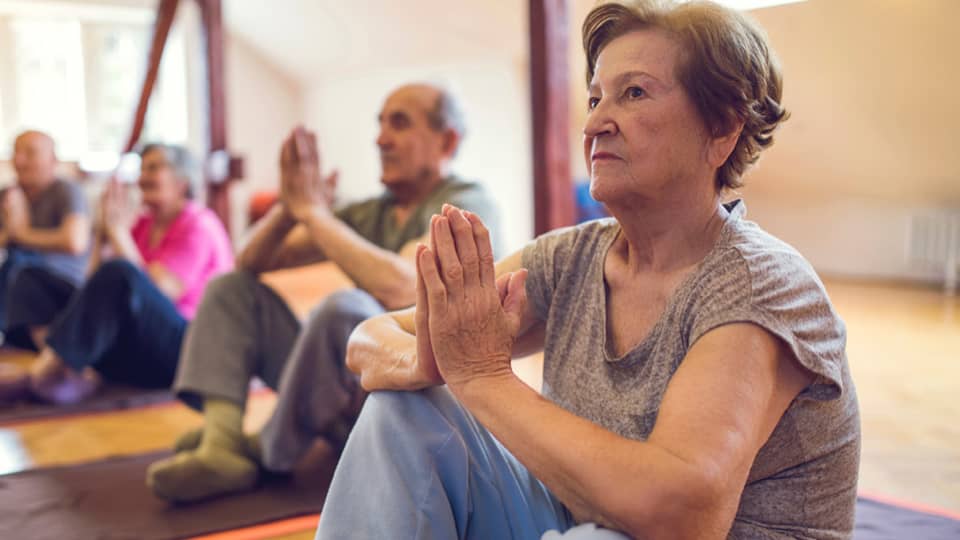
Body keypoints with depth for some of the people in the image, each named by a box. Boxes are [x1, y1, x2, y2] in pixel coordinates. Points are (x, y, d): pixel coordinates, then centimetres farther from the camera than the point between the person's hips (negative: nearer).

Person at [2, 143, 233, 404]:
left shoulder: (198, 226, -5)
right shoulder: (143, 224, 15)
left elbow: (153, 294, -17)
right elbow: (97, 283, 8)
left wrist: (119, 232, -12)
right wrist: (103, 231, -2)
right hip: (138, 355, 7)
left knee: (119, 272, -33)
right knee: (34, 282, -2)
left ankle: (43, 372, -31)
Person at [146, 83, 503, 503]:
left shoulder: (467, 205, -9)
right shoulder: (371, 214, 13)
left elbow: (397, 287, -29)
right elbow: (252, 262, 13)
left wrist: (314, 211, -17)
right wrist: (288, 208, -8)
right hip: (353, 396, 8)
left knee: (345, 307, -35)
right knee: (233, 287, 6)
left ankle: (268, 455, -11)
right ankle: (221, 446, -17)